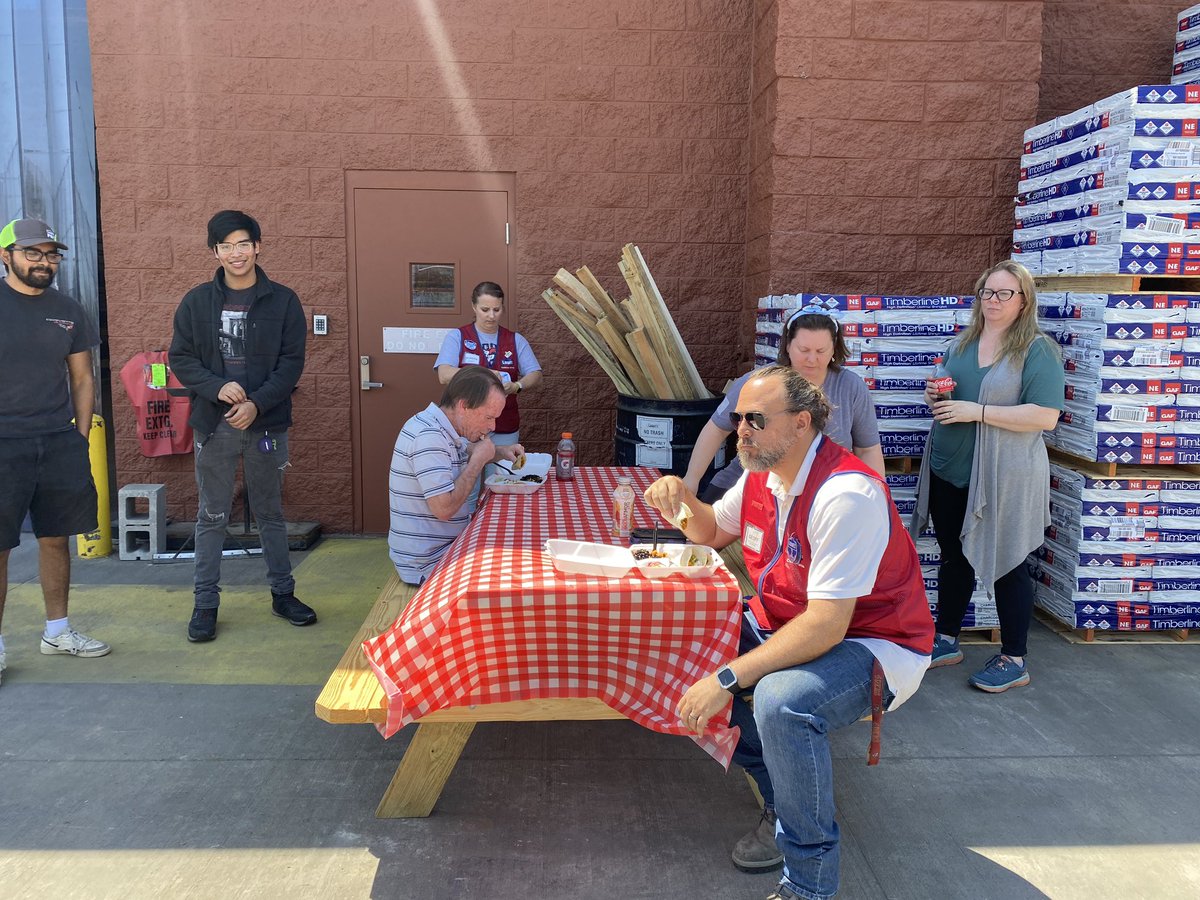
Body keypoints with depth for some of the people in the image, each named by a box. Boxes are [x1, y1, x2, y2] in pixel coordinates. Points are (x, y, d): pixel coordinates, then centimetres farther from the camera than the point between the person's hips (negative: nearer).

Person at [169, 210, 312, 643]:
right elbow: (180, 358, 4)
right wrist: (218, 387, -15)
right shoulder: (197, 301, 4)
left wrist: (258, 403, -15)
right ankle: (206, 604, 17)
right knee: (212, 517, 7)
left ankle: (283, 594, 24)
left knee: (270, 513, 11)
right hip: (213, 426, 1)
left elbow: (292, 362, -3)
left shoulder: (283, 300, 0)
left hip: (266, 424, 0)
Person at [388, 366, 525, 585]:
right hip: (427, 564, -9)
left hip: (447, 545, 10)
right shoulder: (427, 436, -25)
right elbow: (444, 508, -30)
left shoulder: (442, 428, 6)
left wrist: (500, 452, 10)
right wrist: (478, 460, -19)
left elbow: (463, 452, 29)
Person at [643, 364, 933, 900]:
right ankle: (782, 795, 11)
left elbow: (826, 625, -30)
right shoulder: (761, 475, 0)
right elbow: (713, 532, 20)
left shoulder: (847, 492, -27)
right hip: (783, 625, 9)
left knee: (781, 700, -36)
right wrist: (683, 499, -3)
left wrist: (726, 679, -31)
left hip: (872, 644, -9)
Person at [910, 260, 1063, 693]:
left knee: (1006, 564, 5)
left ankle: (1013, 660, 19)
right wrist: (935, 395, -1)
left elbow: (1045, 417, -20)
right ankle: (946, 641, 31)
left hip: (1003, 478, -6)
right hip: (949, 471, 6)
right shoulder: (961, 344, 10)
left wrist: (977, 411, -23)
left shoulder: (1037, 350, -11)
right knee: (953, 558, 16)